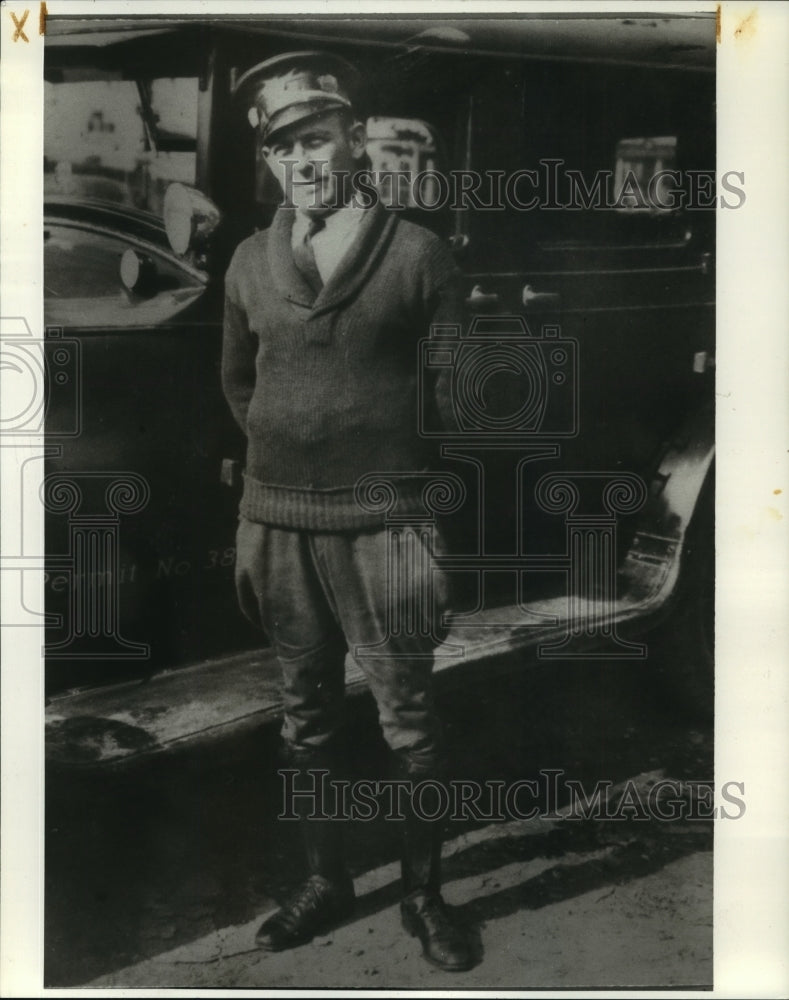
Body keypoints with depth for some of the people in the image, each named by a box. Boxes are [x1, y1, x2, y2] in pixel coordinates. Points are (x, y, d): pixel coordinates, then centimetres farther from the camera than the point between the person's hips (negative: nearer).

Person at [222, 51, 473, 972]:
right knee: (306, 719, 15)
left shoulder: (418, 252, -3)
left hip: (382, 522, -3)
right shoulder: (250, 262, 7)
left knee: (410, 724, 5)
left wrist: (389, 460, 3)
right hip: (276, 523, 4)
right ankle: (325, 881, 32)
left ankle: (422, 893, 24)